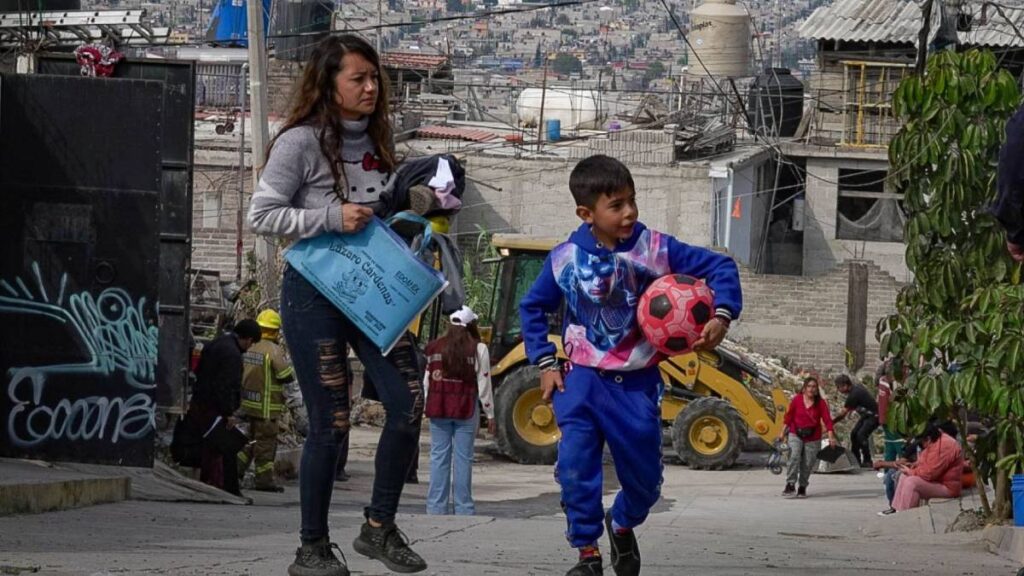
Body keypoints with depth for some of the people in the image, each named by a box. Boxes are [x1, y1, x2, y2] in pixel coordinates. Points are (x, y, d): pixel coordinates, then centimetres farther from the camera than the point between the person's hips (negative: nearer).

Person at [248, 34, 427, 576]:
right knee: (330, 423, -4)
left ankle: (379, 527, 8)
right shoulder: (301, 142, -10)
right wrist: (331, 218, -21)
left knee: (407, 401, -7)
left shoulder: (375, 141, 10)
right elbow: (261, 215, -12)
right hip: (314, 292, -6)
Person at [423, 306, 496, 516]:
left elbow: (427, 381, 7)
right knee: (463, 458, 1)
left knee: (439, 457, 5)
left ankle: (436, 506, 4)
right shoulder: (478, 349, -4)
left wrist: (427, 407, 16)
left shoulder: (435, 348, 5)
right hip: (465, 410, -2)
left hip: (438, 409, 2)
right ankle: (463, 508, 2)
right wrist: (490, 414, 4)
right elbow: (484, 383, -3)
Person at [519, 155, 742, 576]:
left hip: (637, 382, 1)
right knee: (576, 465, -17)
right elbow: (533, 307, 9)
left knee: (644, 474, 9)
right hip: (583, 378, -1)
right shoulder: (567, 258, -7)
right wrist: (545, 363, 2)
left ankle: (622, 525, 41)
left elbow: (720, 267, -6)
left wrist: (722, 316, -22)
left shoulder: (655, 249, -11)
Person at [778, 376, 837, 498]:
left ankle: (802, 488, 18)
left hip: (813, 439, 1)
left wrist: (831, 435, -20)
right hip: (795, 435, -1)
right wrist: (783, 432, 4)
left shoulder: (821, 403, -3)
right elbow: (788, 416, 4)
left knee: (807, 464, 2)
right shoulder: (797, 400, -2)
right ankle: (790, 485, -22)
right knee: (794, 457, -21)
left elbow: (827, 419, -10)